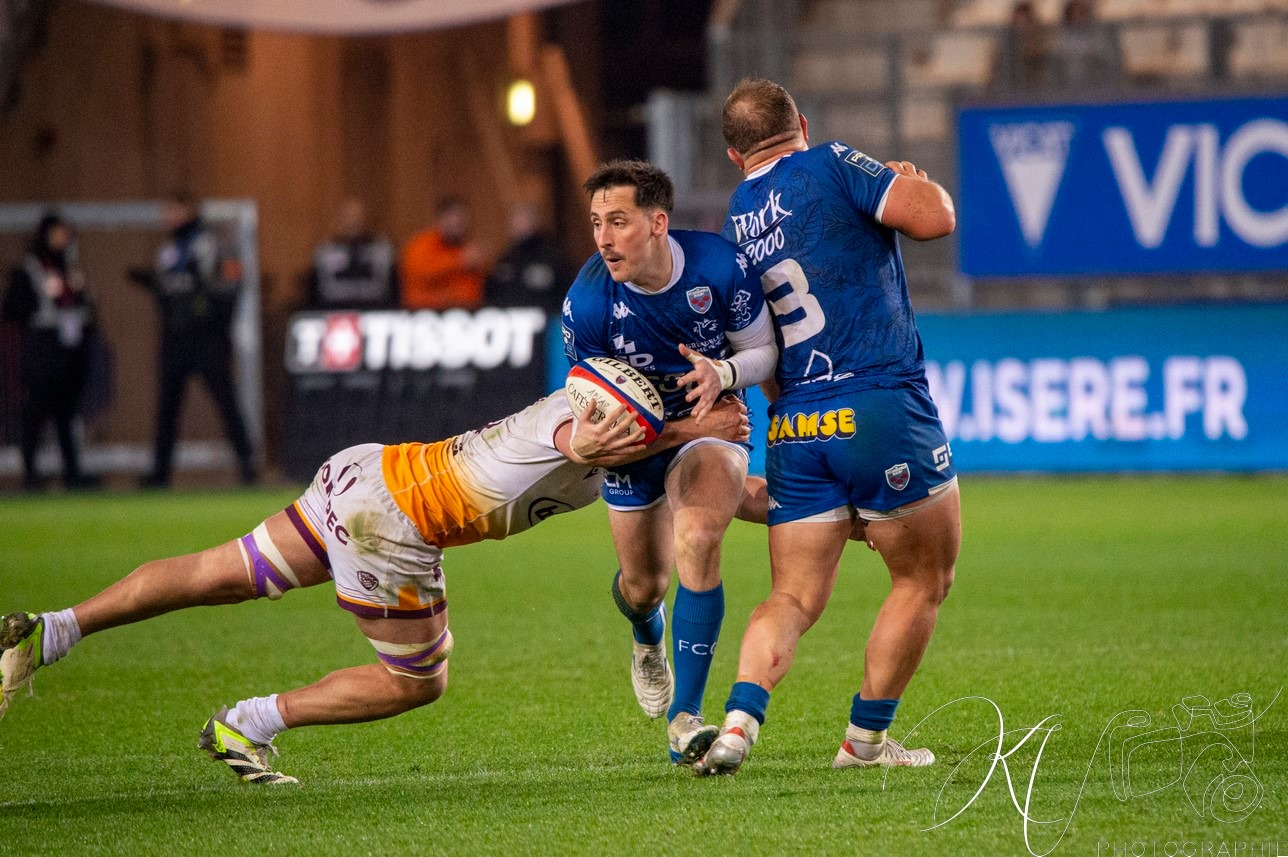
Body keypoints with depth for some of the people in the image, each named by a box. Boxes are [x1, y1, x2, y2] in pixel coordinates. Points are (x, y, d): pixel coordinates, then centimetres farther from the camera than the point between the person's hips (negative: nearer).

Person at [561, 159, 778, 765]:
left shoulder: (720, 267, -27)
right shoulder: (586, 303, -26)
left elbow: (766, 351, -12)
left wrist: (723, 373, -33)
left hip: (710, 422, -2)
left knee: (697, 541, -28)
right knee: (644, 584, 13)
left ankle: (684, 718, -22)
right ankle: (648, 638, 56)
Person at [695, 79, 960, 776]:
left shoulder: (734, 223, 14)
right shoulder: (832, 168, -5)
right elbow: (935, 219, -13)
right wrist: (913, 181, 7)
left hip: (792, 429, 5)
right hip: (882, 408, -5)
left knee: (794, 596, 8)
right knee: (924, 580, 11)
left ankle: (739, 720, -16)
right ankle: (866, 738, 12)